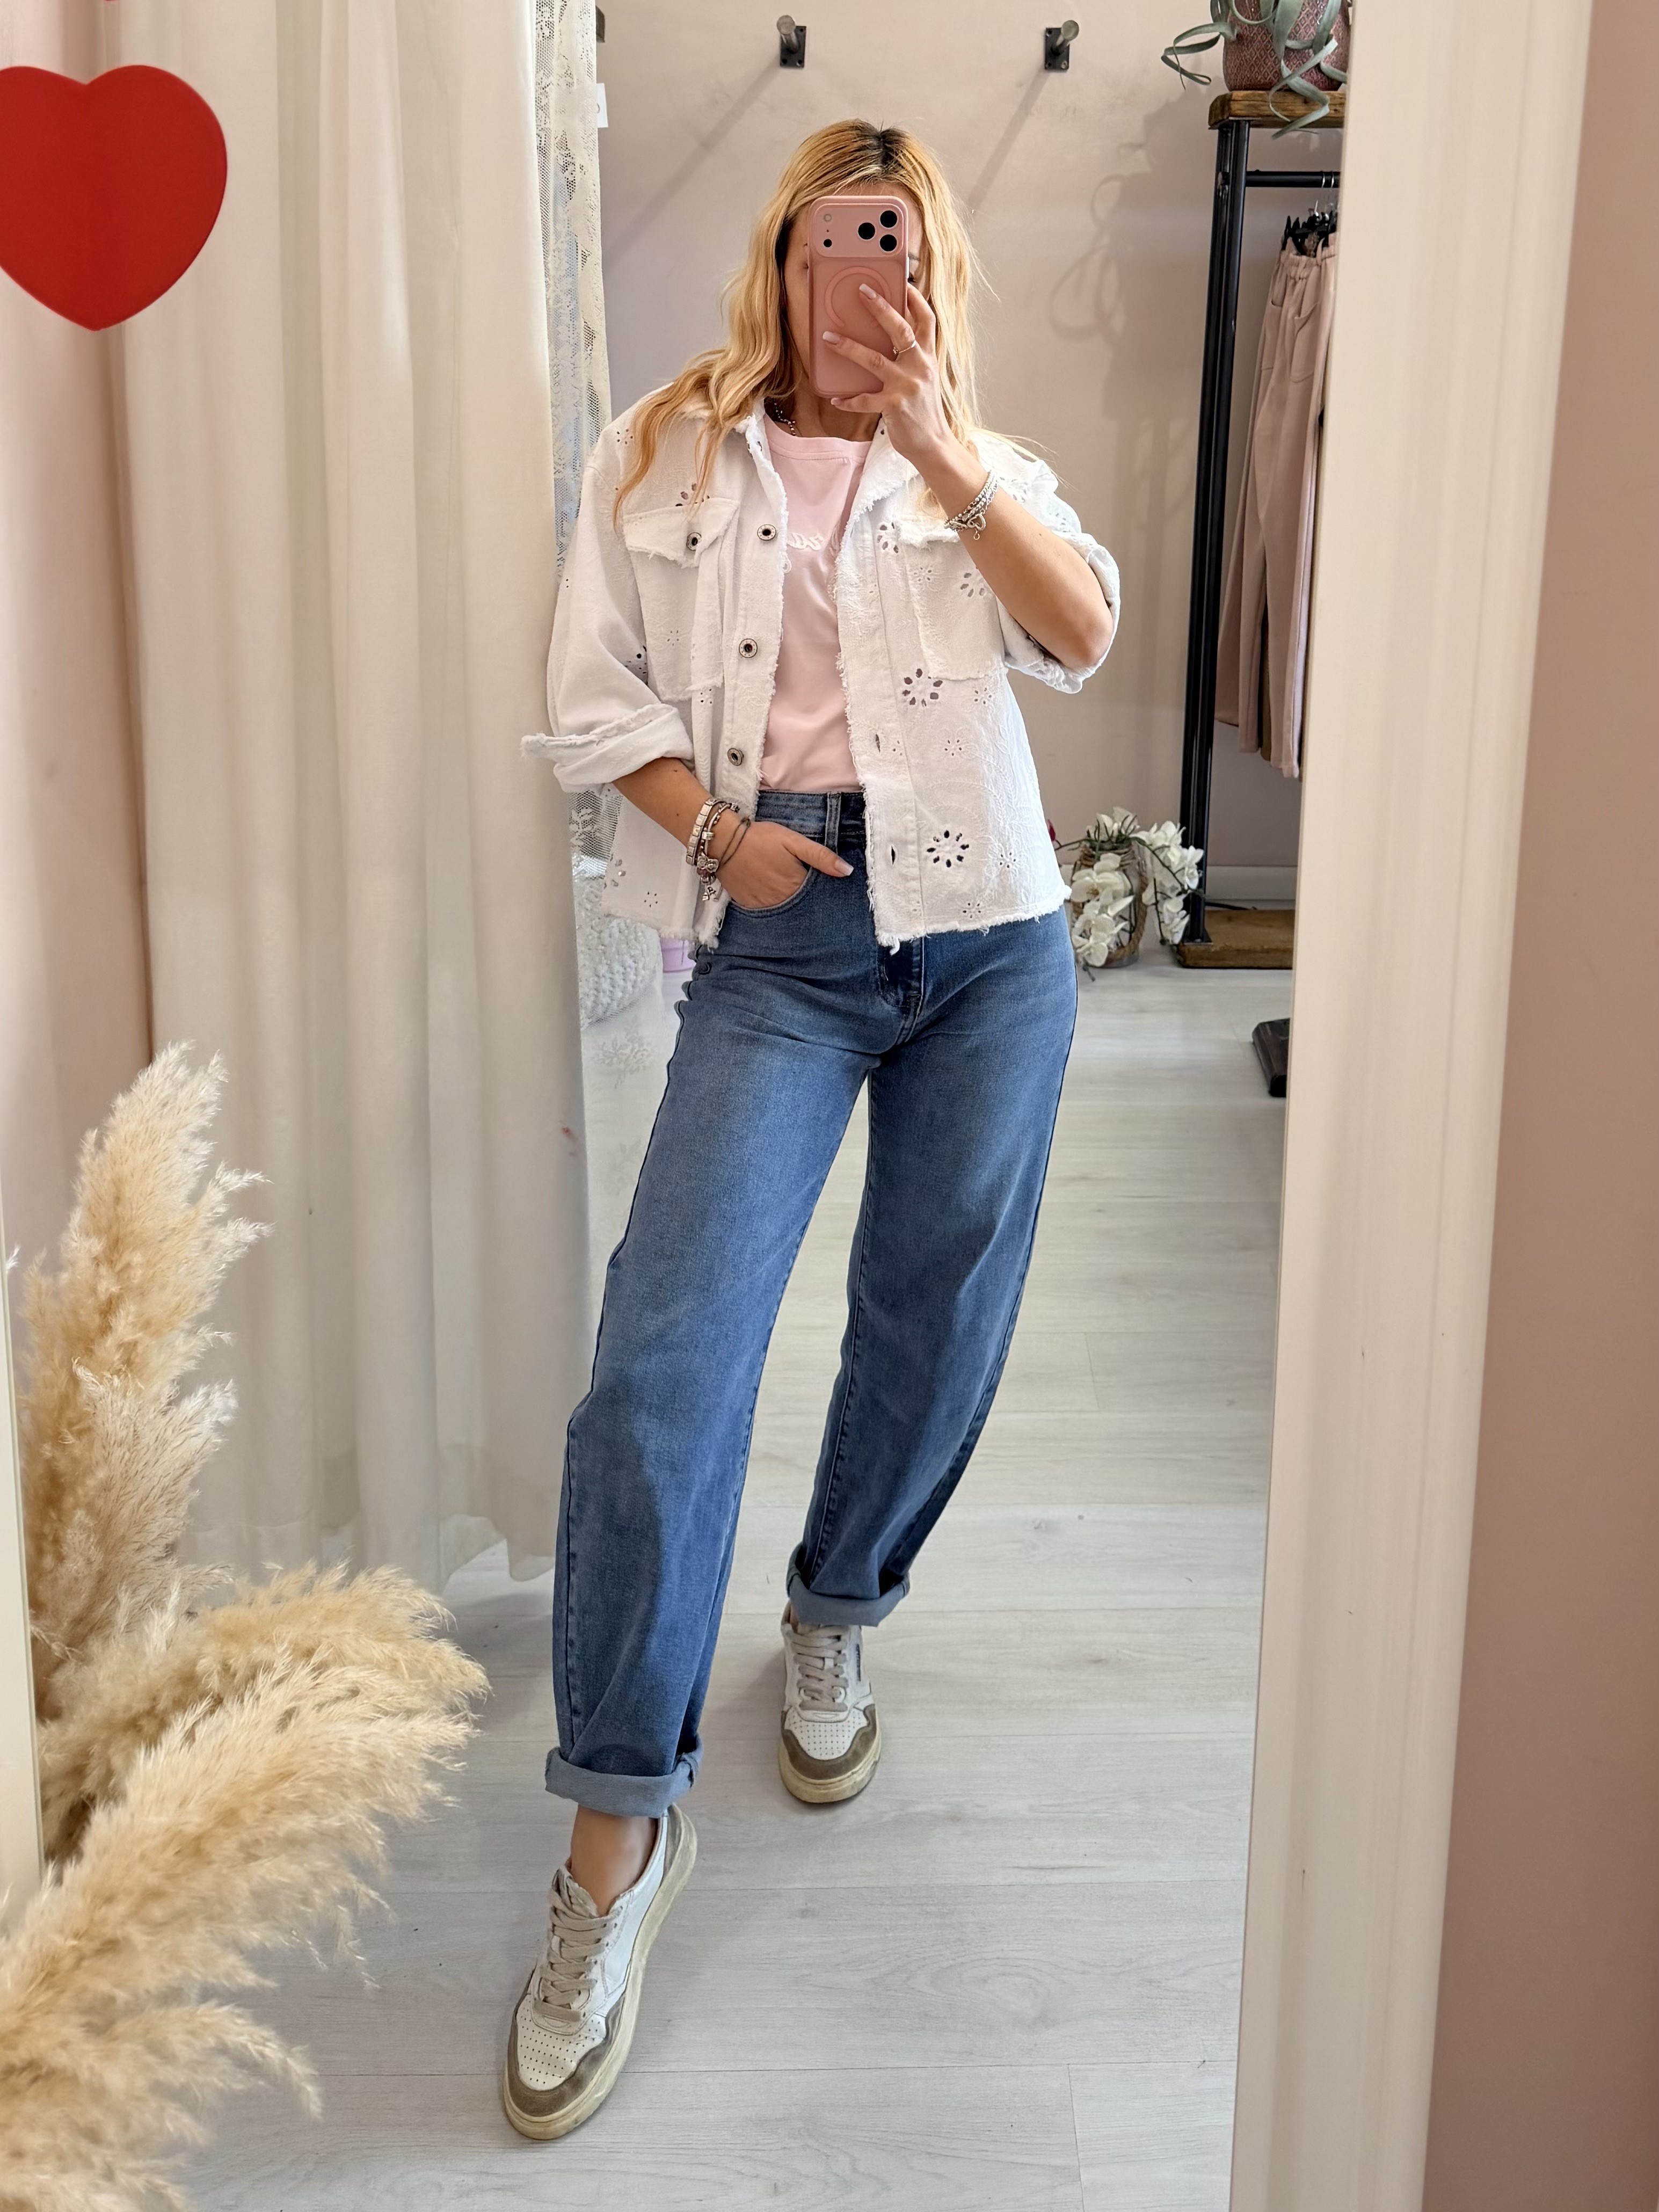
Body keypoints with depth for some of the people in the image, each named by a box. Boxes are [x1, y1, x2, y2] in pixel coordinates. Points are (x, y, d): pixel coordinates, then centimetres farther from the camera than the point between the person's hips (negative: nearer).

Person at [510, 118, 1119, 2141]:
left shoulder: (980, 468, 14)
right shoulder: (664, 456, 10)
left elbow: (1081, 634, -5)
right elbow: (593, 697, 4)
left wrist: (937, 446, -13)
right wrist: (719, 828, -10)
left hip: (983, 930, 3)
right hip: (778, 938, -2)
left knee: (937, 1306, 8)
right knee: (666, 1345, -15)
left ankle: (837, 1618, 37)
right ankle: (619, 1822, -6)